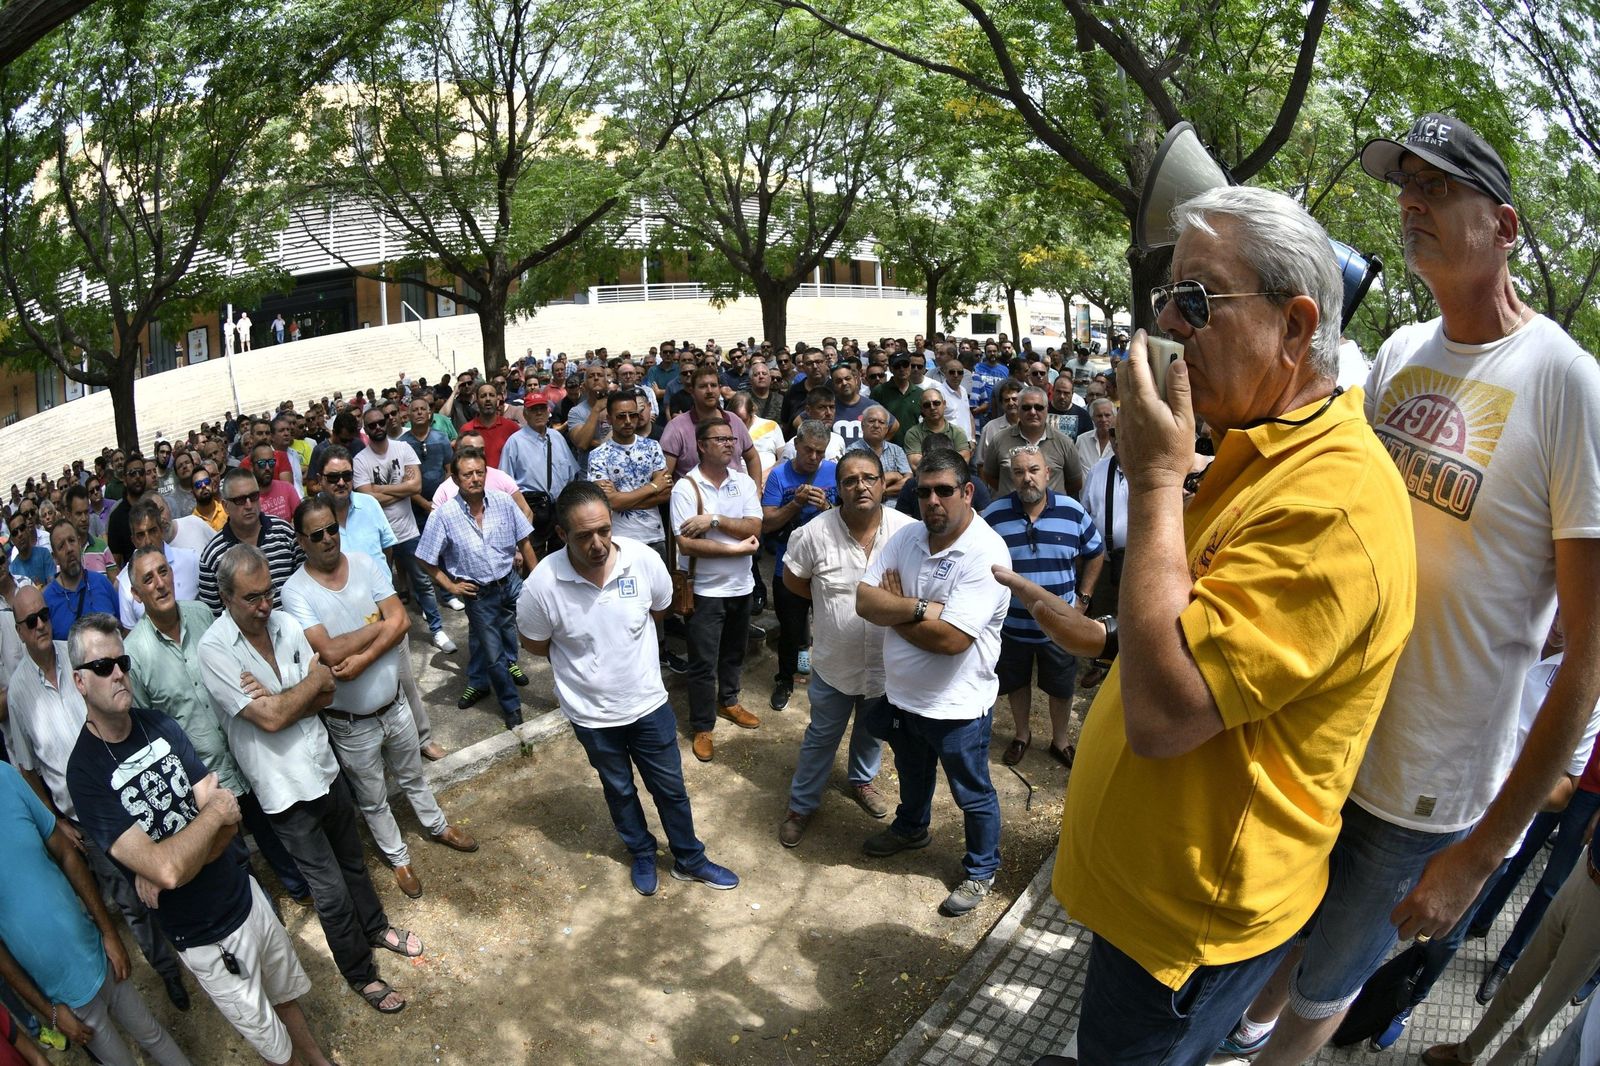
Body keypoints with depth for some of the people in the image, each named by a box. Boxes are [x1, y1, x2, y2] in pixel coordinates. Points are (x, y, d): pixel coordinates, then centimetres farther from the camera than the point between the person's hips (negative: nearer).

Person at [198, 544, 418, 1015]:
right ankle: (361, 974, 27)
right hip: (285, 787, -5)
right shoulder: (214, 649, -20)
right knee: (330, 890, 6)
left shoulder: (285, 623, -3)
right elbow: (271, 720, -25)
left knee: (352, 861, 25)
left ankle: (376, 927, 49)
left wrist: (276, 700, -21)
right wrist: (315, 677, -11)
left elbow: (325, 697, -2)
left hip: (324, 767, 5)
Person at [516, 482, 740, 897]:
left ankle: (690, 859, 43)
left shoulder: (644, 560, -22)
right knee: (619, 790, 24)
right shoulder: (542, 585, -26)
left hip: (648, 701, 1)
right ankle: (641, 853, 50)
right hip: (592, 712, -1)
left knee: (670, 786, 19)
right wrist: (584, 661, 3)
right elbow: (535, 643, -6)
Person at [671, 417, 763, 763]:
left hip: (741, 585, 5)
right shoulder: (686, 487, -14)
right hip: (704, 589, -5)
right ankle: (702, 728, 20)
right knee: (703, 662, 4)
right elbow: (687, 544, -22)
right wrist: (737, 548, -17)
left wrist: (715, 520, -23)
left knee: (733, 652, 22)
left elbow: (754, 529, -11)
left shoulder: (744, 482, 0)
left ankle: (728, 702, 44)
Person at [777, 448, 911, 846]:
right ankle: (801, 805, 36)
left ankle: (862, 780, 55)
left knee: (872, 731, 27)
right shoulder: (815, 533, -18)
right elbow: (792, 580, -2)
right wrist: (831, 601, -1)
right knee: (822, 736, 16)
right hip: (834, 660, -2)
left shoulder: (908, 531, -18)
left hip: (887, 660, 2)